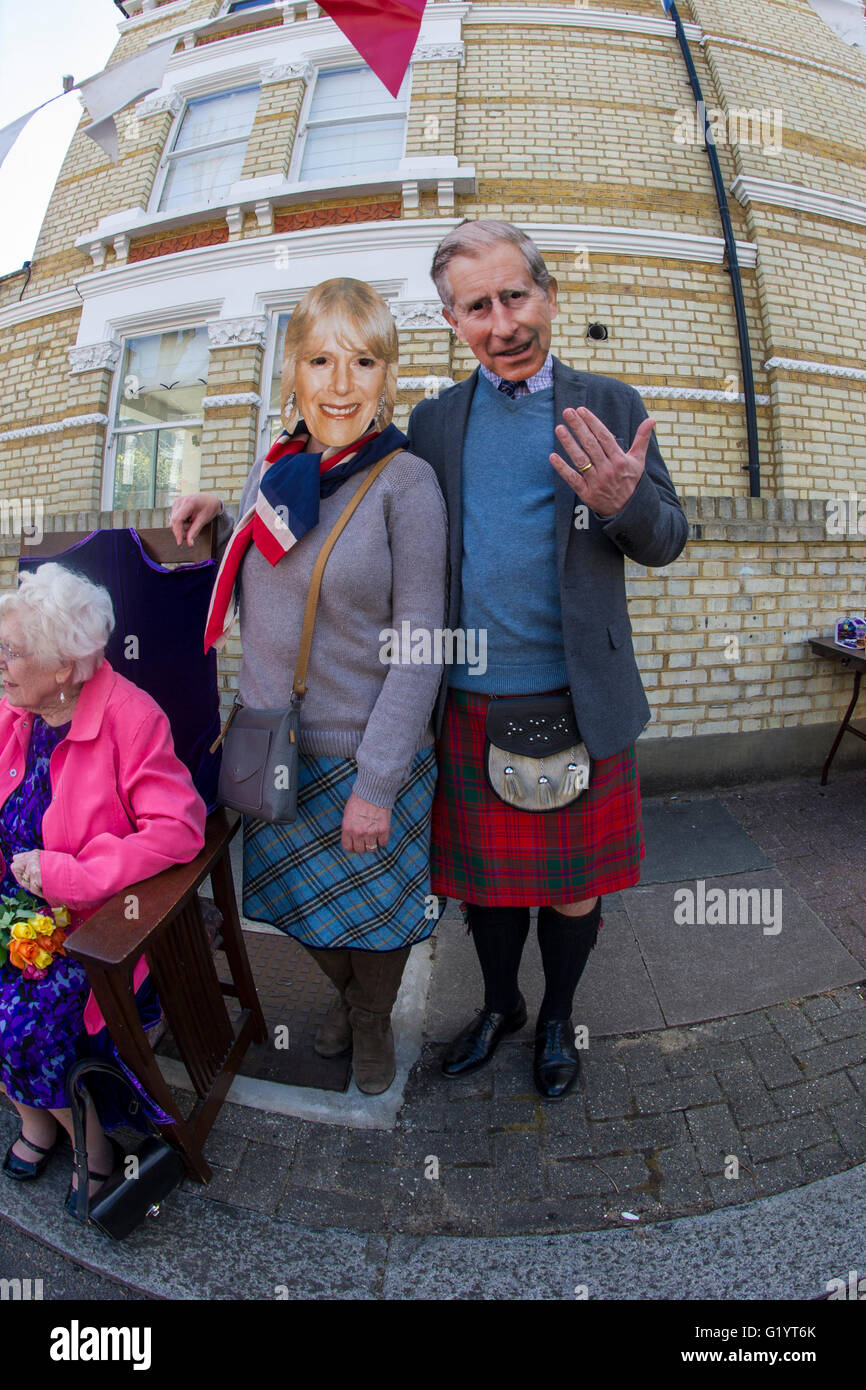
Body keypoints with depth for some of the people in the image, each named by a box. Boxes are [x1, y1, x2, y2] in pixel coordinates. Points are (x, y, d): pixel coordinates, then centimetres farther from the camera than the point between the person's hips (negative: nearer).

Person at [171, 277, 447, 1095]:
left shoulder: (406, 483, -14)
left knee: (372, 909, 16)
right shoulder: (272, 472, 3)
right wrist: (218, 519, -1)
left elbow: (419, 645, -16)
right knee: (303, 899, 22)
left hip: (367, 752, -5)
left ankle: (373, 1022, 47)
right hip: (273, 744, 5)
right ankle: (344, 997, 53)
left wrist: (377, 783, -18)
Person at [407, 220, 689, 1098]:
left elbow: (667, 541, 2)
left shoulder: (609, 406, 3)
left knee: (574, 887, 13)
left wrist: (625, 502, -22)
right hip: (471, 704, 1)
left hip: (581, 701, -1)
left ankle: (557, 1019, 41)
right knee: (485, 880, 16)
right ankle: (499, 1006, 44)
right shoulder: (433, 420, 7)